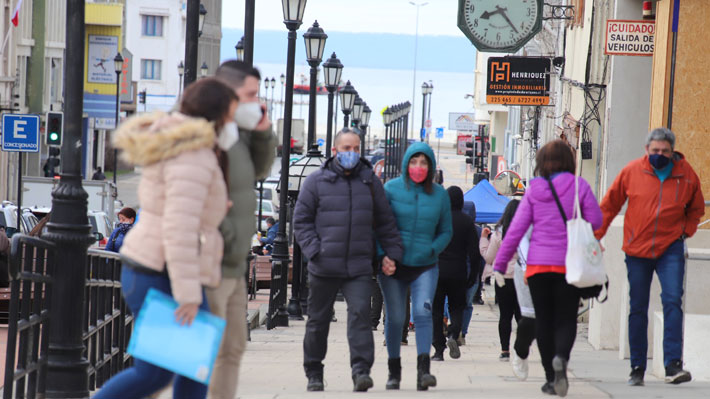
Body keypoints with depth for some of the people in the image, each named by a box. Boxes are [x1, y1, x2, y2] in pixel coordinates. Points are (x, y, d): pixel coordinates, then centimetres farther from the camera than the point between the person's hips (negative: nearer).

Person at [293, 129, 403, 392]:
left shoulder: (370, 181, 10)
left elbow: (385, 221, 15)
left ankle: (361, 369, -21)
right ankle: (314, 373, 21)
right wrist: (314, 251, -8)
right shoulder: (316, 181, 4)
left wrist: (392, 252, 7)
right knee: (318, 321, 8)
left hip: (359, 268, 0)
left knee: (360, 314, -16)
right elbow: (301, 220, 4)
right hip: (324, 267, 0)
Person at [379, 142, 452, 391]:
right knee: (395, 318, 5)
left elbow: (446, 231, 13)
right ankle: (394, 370, 21)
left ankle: (423, 370, -22)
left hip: (425, 267, 0)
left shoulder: (439, 194, 4)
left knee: (423, 313, -17)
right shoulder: (391, 189, -1)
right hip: (393, 267, 0)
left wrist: (432, 250, -6)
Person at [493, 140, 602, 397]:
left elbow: (516, 228, 0)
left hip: (538, 264, 1)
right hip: (569, 264, -1)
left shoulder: (534, 190, 1)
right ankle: (561, 357, -25)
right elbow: (595, 221, -3)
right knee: (566, 318, 5)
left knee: (543, 320, 10)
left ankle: (550, 377, 9)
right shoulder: (578, 186, -3)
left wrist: (500, 264, 5)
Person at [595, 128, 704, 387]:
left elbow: (696, 208, 19)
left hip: (670, 248, -1)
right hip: (637, 249, 1)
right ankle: (637, 368, 15)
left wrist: (686, 230, 4)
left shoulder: (686, 174, 0)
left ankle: (673, 365, -18)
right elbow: (609, 205, 9)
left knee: (673, 300, -16)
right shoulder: (632, 171, -2)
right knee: (638, 308, 6)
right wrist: (595, 236, 7)